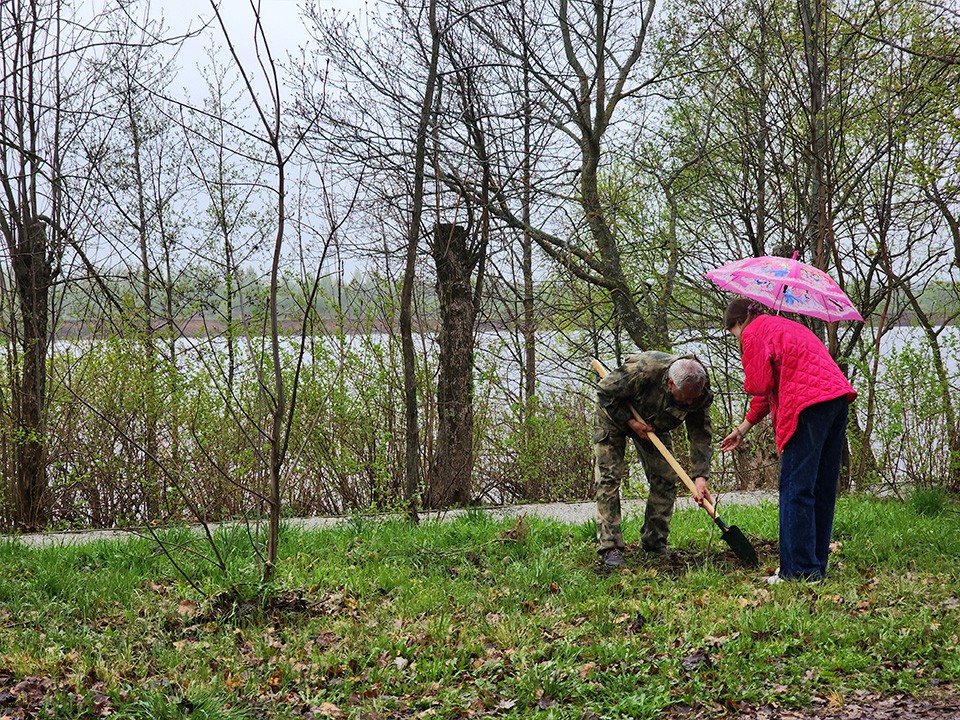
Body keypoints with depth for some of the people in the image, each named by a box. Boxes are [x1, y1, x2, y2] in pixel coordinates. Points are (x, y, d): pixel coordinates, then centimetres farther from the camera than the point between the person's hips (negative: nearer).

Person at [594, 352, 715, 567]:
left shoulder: (700, 394, -26)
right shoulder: (642, 370, -42)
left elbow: (701, 436, -21)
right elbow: (605, 391, -27)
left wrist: (700, 477, -31)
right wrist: (630, 421, -29)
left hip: (654, 424, 5)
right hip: (615, 413, -5)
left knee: (666, 479, -3)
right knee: (609, 477, -13)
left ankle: (654, 542, 7)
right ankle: (610, 547, -14)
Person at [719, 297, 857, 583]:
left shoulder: (753, 333, 4)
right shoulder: (785, 325, 32)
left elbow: (760, 386, -3)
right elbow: (770, 391, 35)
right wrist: (743, 428, 39)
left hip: (810, 405, -9)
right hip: (837, 397, 9)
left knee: (795, 488, -6)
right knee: (822, 489, 12)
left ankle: (799, 570, -8)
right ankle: (817, 566, 17)